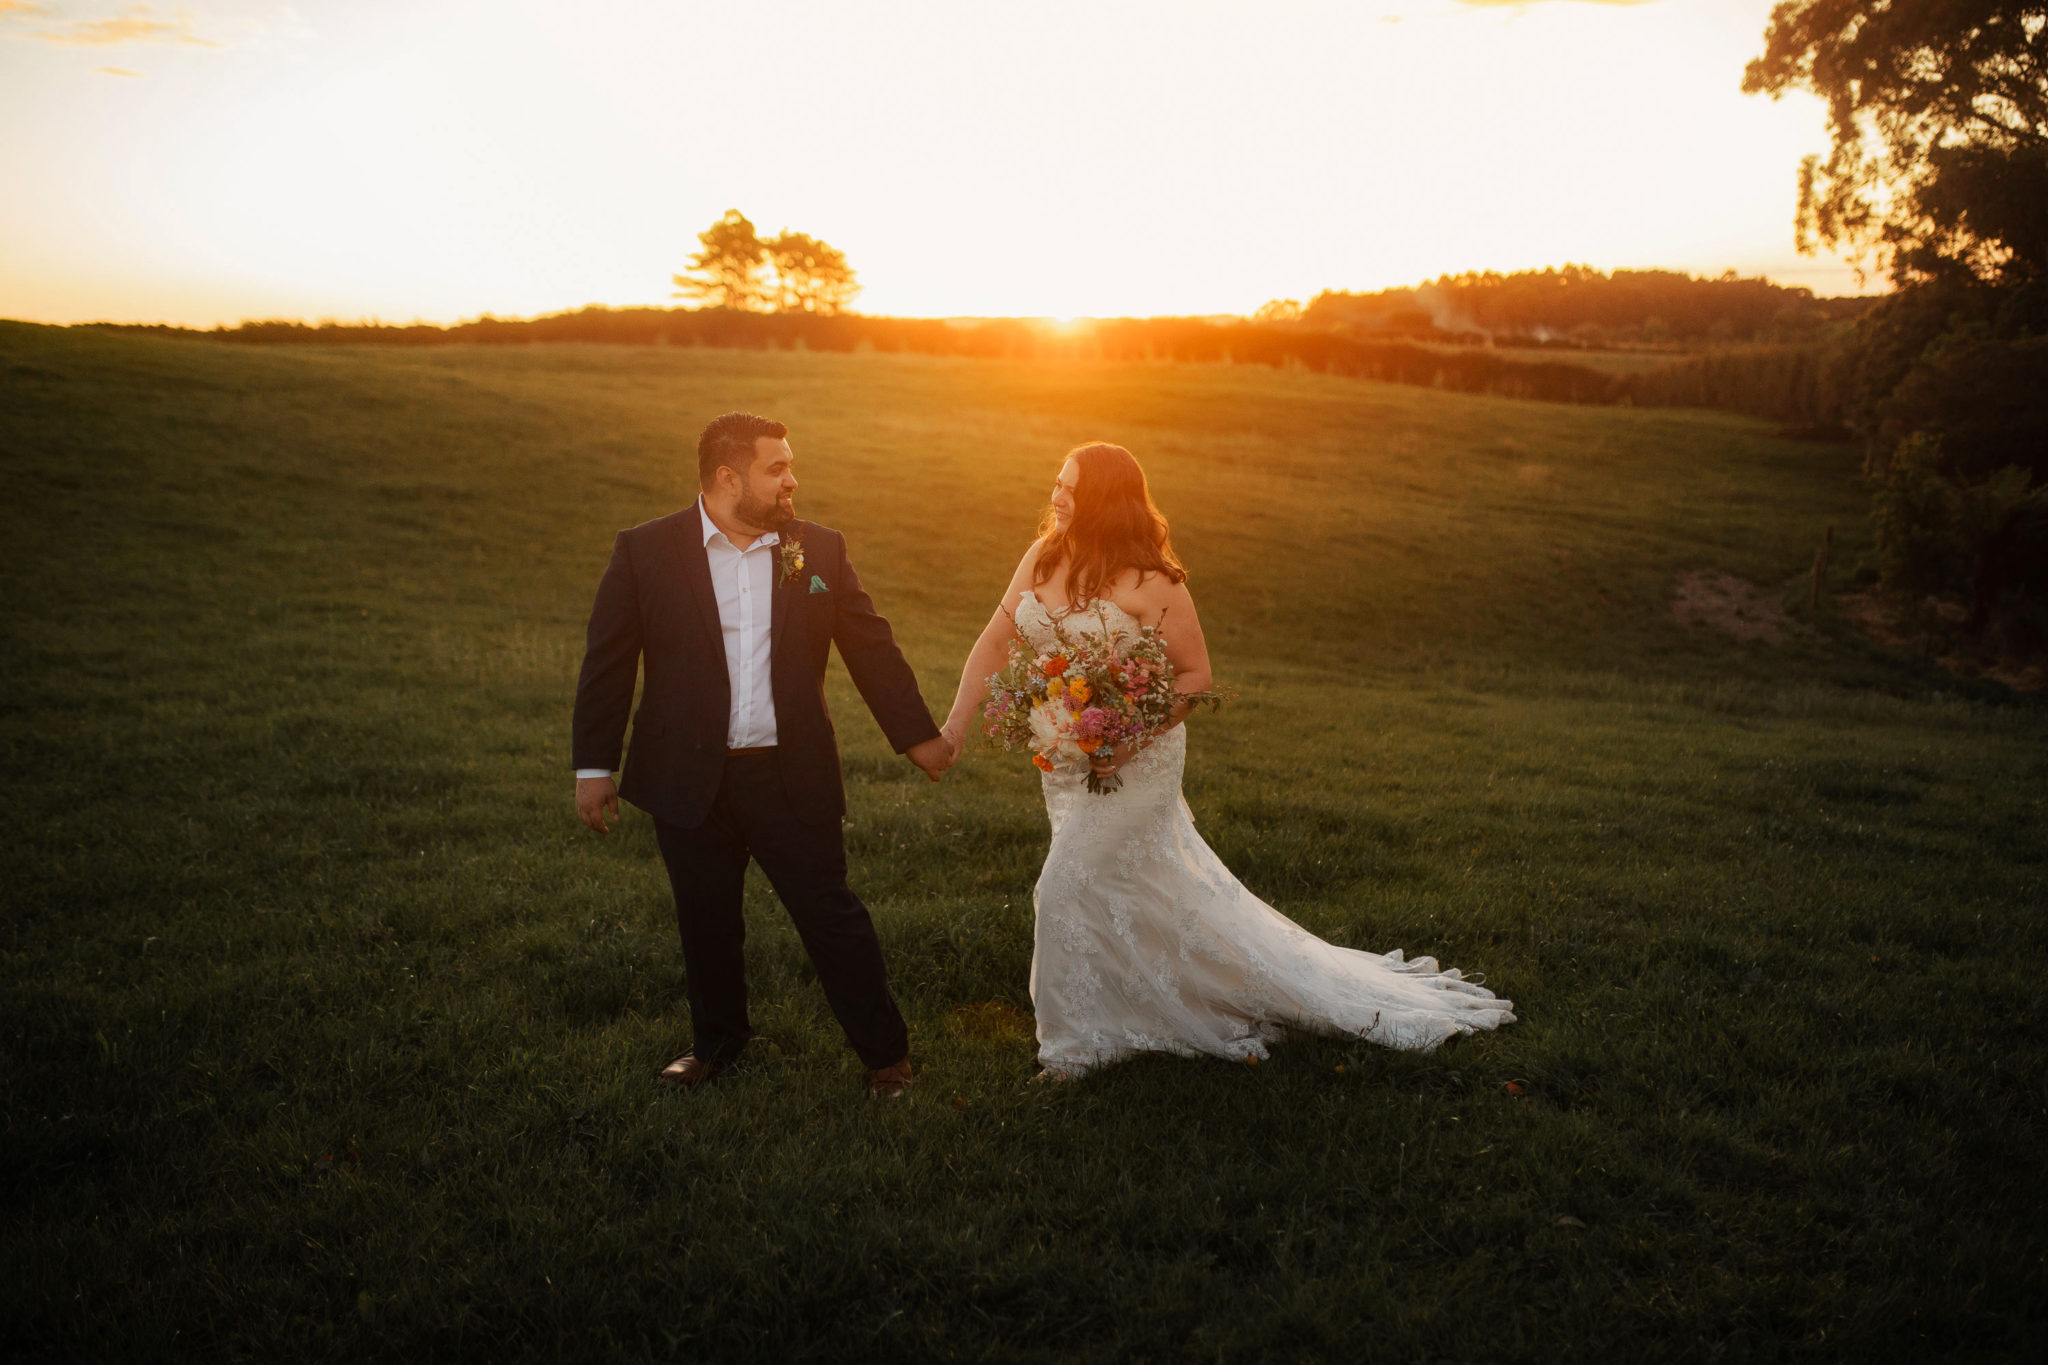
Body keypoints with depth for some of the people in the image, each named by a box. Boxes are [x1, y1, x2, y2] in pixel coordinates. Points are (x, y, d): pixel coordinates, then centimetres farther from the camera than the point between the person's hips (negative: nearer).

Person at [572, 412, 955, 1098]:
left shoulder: (820, 550, 1)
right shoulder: (644, 552, -4)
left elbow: (871, 648, 8)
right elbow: (607, 664, 0)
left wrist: (917, 735, 10)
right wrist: (594, 766, 0)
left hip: (793, 777, 0)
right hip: (690, 779, 0)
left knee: (831, 913, 5)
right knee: (707, 920, 14)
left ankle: (886, 1050, 21)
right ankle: (717, 1040, 38)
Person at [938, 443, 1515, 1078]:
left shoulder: (1148, 581, -19)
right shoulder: (1043, 556, -1)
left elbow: (1195, 675, -13)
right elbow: (994, 642, 2)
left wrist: (1134, 738, -26)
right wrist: (955, 726, -5)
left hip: (1130, 763, -7)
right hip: (1063, 758, 7)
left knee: (1068, 890, -6)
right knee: (1154, 888, 18)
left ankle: (1080, 1042, 15)